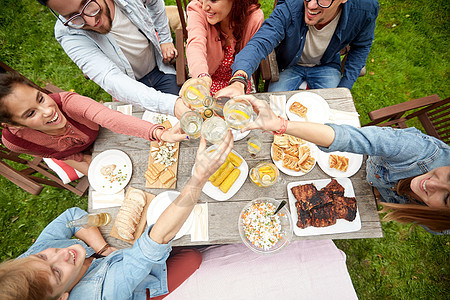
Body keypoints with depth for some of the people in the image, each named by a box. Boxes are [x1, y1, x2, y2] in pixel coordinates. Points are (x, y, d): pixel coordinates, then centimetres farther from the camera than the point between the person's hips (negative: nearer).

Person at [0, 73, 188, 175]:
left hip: (100, 137, 0)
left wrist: (161, 134, -76)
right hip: (67, 154, 1)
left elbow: (110, 118, -62)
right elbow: (47, 152, -12)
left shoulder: (66, 102, -44)